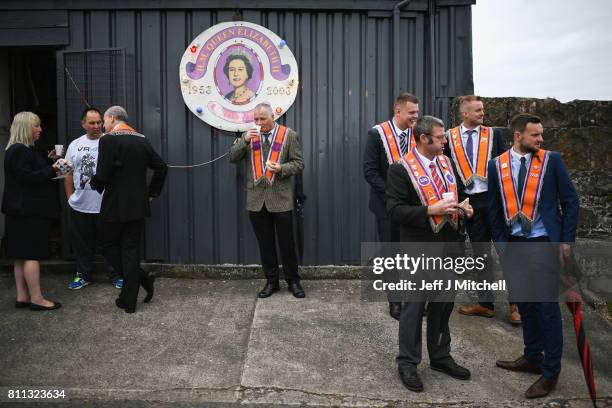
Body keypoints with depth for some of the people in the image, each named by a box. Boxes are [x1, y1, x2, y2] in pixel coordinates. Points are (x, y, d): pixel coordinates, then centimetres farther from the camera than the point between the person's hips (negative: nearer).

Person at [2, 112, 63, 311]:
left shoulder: (24, 150, 18)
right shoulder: (19, 151, -14)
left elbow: (34, 173, 19)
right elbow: (27, 177, -21)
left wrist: (49, 162, 10)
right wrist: (52, 169, -16)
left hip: (25, 211, 10)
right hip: (28, 212, -10)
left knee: (22, 256, 11)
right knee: (32, 255, -6)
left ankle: (22, 297, 17)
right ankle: (36, 299, -2)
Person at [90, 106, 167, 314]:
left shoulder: (108, 140, -11)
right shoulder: (142, 140, 7)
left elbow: (102, 174, -17)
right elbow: (161, 167, 9)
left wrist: (95, 184, 5)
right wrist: (152, 192, 16)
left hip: (115, 206, -5)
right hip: (138, 205, 5)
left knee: (109, 246, 13)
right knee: (131, 250, 9)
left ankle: (143, 279, 3)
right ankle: (129, 301, 14)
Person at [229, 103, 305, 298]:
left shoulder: (289, 135, -1)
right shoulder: (249, 135, 8)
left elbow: (299, 164, -2)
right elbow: (232, 158, 2)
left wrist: (281, 168, -20)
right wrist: (244, 140, -13)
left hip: (280, 199, -3)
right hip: (257, 200, 3)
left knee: (287, 243, 4)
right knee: (265, 244, 11)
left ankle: (293, 281, 20)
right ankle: (271, 281, 24)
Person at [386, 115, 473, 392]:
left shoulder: (445, 162, 8)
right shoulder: (400, 169, -14)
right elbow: (395, 211, -18)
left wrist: (462, 207, 1)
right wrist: (430, 211, -26)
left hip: (448, 245, 7)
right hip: (419, 249, -7)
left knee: (444, 303, 17)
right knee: (415, 305, 5)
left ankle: (440, 356, 35)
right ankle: (407, 362, 21)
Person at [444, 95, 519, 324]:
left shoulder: (494, 134, 3)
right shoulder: (450, 137, 2)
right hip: (470, 202, 1)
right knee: (480, 254, 11)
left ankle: (515, 303, 16)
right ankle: (485, 303, 22)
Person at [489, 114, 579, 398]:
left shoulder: (551, 160, -4)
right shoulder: (498, 165, 2)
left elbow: (570, 201, -1)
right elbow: (494, 208, 8)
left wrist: (566, 240, -5)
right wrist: (500, 242, 5)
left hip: (544, 244, -3)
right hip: (514, 245, 3)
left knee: (547, 306, 2)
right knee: (525, 304, 15)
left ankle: (550, 372, 16)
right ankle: (532, 358, 32)